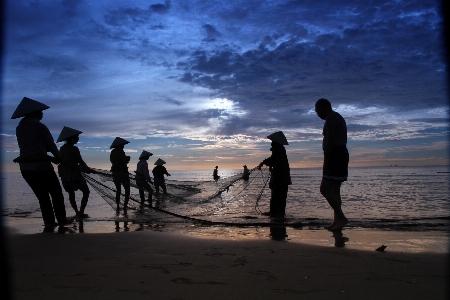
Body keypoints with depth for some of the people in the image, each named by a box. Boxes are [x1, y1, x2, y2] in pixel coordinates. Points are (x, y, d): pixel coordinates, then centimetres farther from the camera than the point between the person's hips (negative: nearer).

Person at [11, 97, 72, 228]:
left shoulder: (19, 128, 13)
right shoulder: (39, 126, -8)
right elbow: (51, 145, -2)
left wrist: (50, 157, 16)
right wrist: (58, 158, 16)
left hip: (25, 168, 6)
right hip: (41, 166, -6)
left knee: (42, 196, 13)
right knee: (56, 193, 9)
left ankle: (49, 222, 9)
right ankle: (62, 220, 14)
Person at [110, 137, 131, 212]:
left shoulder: (112, 152, 9)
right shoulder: (120, 151, -15)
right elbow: (124, 160, -26)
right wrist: (128, 158, -4)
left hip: (115, 174, 7)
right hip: (123, 173, -7)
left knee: (118, 191, 18)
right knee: (127, 191, 2)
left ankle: (118, 207, 16)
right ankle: (125, 207, -8)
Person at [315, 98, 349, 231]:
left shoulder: (331, 118, -10)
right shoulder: (338, 118, 23)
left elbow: (329, 141, -19)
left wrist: (326, 162, -21)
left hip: (335, 156, -11)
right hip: (341, 154, 11)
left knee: (325, 189, -13)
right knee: (334, 189, 11)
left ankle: (341, 217, -13)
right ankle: (337, 220, 12)